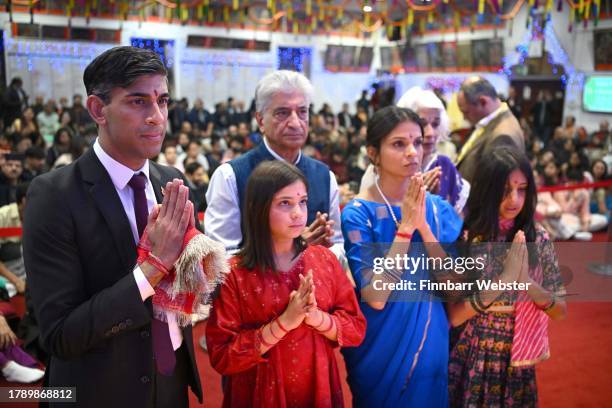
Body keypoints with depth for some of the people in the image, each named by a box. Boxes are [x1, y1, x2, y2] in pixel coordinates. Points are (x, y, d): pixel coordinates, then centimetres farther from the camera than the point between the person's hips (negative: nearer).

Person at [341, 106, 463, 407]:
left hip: (431, 344, 4)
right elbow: (376, 297, -22)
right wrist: (404, 226, -25)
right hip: (381, 348, -4)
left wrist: (423, 226, -20)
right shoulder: (358, 213, -15)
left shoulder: (438, 208, -2)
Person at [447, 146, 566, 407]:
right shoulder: (463, 239, -13)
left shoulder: (538, 239, -4)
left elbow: (560, 311, -2)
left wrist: (528, 285, -22)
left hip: (518, 366, 3)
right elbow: (453, 316, -16)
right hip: (471, 364, -3)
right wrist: (503, 280, -28)